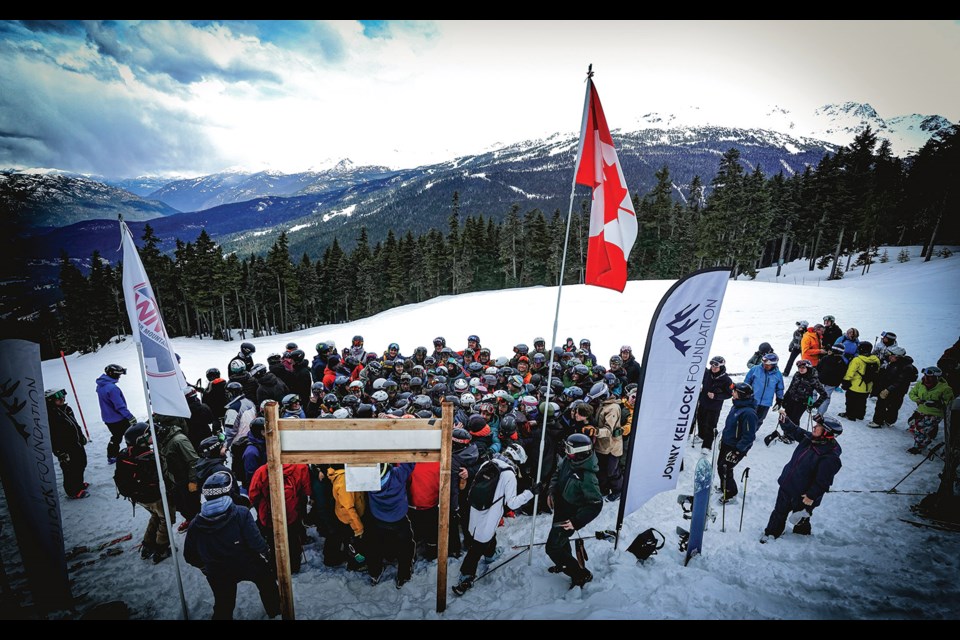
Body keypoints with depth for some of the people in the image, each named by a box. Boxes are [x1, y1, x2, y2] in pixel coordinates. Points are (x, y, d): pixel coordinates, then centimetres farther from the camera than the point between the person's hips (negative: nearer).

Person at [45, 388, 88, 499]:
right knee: (71, 470, 3)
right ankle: (73, 492, 18)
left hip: (77, 444, 9)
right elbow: (53, 437, -24)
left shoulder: (66, 409, 3)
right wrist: (61, 453, -22)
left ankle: (79, 484, 42)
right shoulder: (50, 416, -24)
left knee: (81, 465, 22)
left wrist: (82, 437, 23)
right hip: (66, 449, -9)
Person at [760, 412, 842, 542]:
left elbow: (823, 481, -26)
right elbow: (793, 430, 9)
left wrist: (811, 496, -20)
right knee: (780, 512, 22)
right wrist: (784, 419, -5)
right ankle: (772, 533, 40)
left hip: (803, 495, -6)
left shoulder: (831, 456, -29)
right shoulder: (809, 438, -9)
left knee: (800, 519, 19)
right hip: (787, 485, 6)